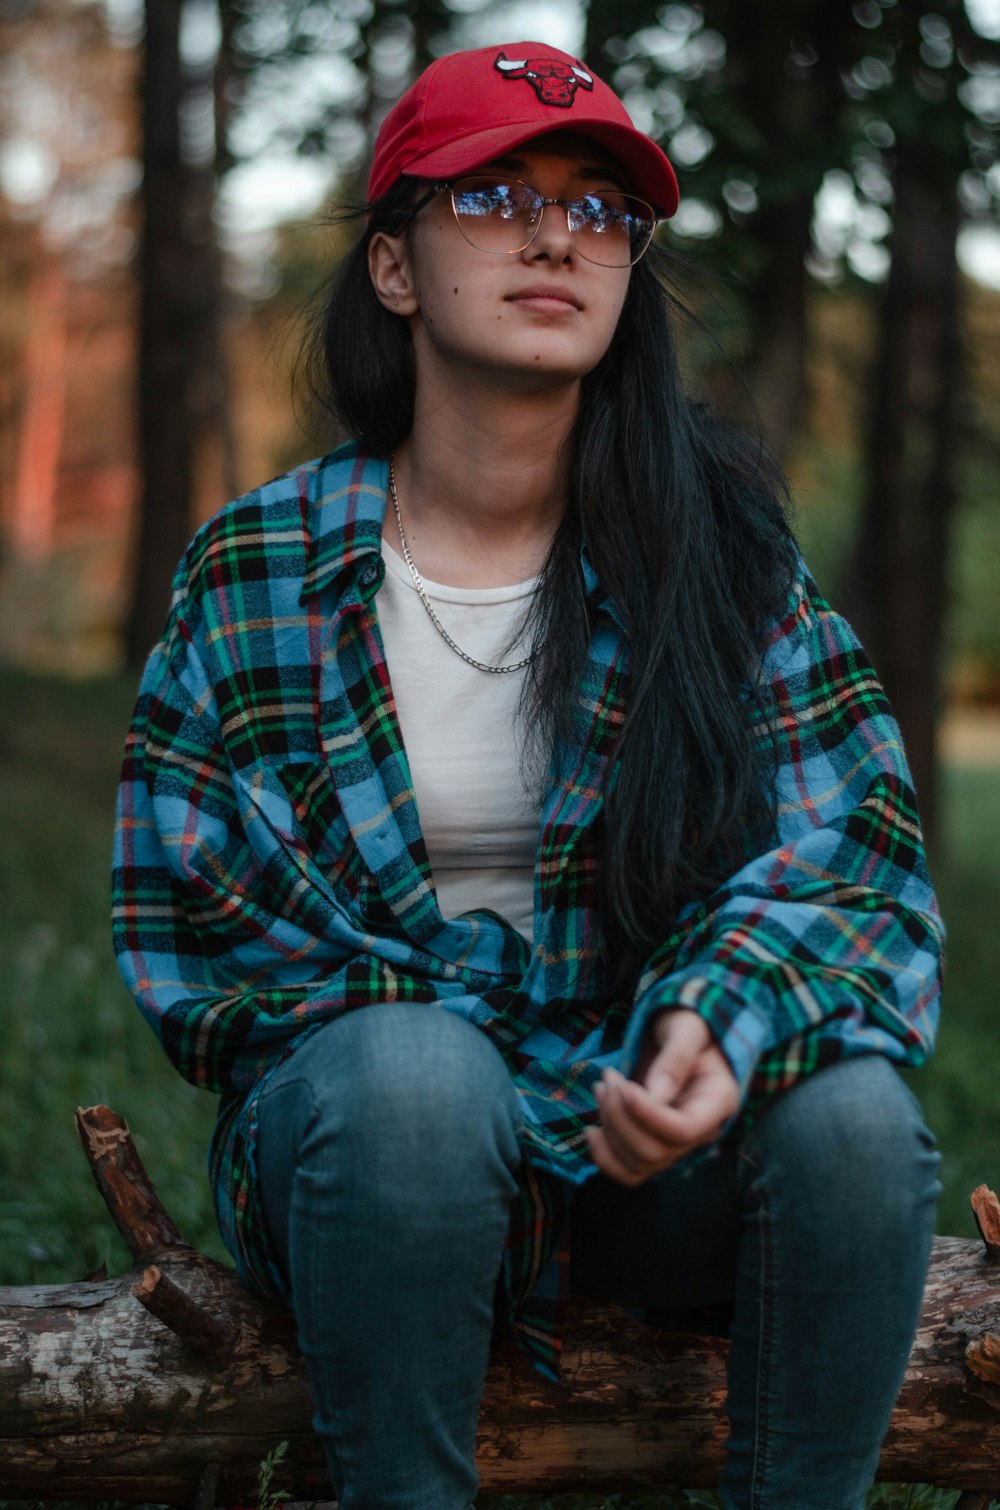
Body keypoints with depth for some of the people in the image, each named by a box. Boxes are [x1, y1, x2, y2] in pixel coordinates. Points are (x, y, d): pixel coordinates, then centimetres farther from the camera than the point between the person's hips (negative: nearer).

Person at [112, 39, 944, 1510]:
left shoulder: (715, 543, 0)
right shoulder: (257, 575, -1)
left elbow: (855, 853, -4)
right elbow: (184, 932, 1)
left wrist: (718, 1021, -27)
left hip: (660, 1144, 1)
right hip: (353, 1121, -1)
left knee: (853, 1107, -29)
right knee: (414, 1073, -35)